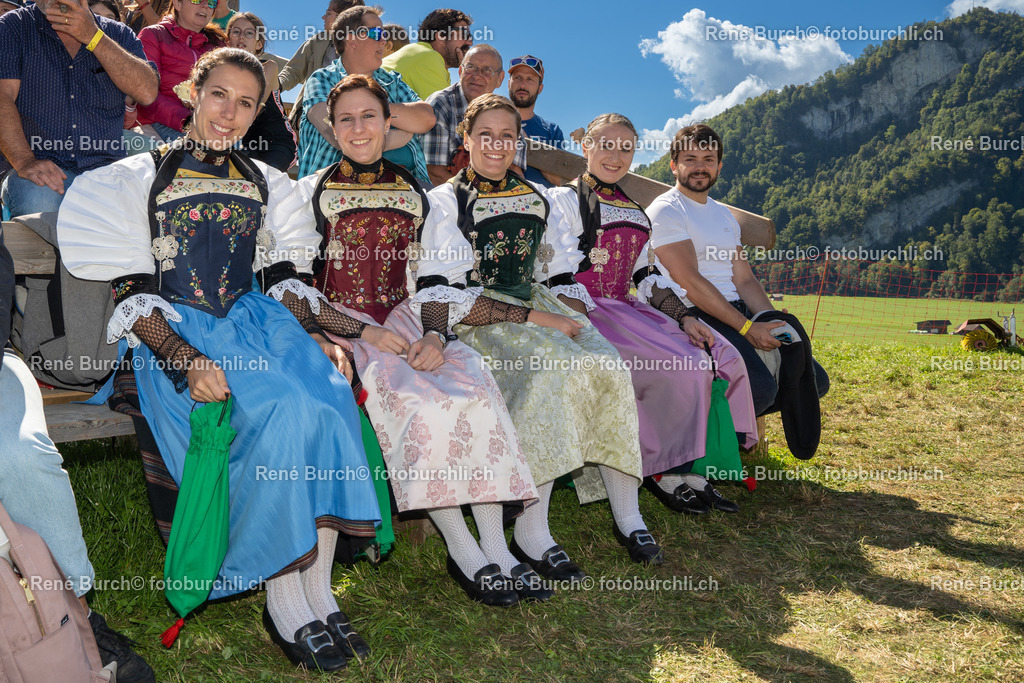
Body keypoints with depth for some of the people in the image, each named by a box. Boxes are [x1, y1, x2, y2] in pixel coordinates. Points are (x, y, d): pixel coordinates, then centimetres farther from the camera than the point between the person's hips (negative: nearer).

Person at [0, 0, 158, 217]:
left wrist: (93, 37, -8)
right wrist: (25, 161, -20)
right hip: (43, 166, -1)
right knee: (38, 202, -34)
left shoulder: (118, 34, 15)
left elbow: (147, 92, -3)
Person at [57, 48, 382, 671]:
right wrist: (185, 359, -19)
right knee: (282, 409, -32)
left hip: (258, 323, 4)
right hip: (176, 336, -3)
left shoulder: (268, 185, 19)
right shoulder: (137, 178, 8)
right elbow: (132, 296, -2)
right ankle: (283, 601, -19)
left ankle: (317, 588, -21)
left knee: (327, 399, -29)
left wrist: (316, 337, -5)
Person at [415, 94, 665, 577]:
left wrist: (575, 319, -2)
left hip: (540, 305, 5)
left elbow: (560, 274, 20)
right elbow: (443, 297, -9)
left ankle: (627, 517, -13)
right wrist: (532, 318, -16)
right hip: (479, 319, -5)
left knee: (607, 366, -22)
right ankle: (531, 535, -29)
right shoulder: (445, 202, 3)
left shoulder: (535, 198, 19)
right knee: (551, 365, -33)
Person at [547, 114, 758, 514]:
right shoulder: (564, 200, 1)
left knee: (726, 358, -11)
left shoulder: (634, 211, 23)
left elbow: (647, 277, 19)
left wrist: (684, 316, 4)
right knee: (688, 367, -25)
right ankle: (662, 470, -7)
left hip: (629, 309, 7)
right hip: (591, 313, -7)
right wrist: (581, 326, -21)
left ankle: (689, 468, -6)